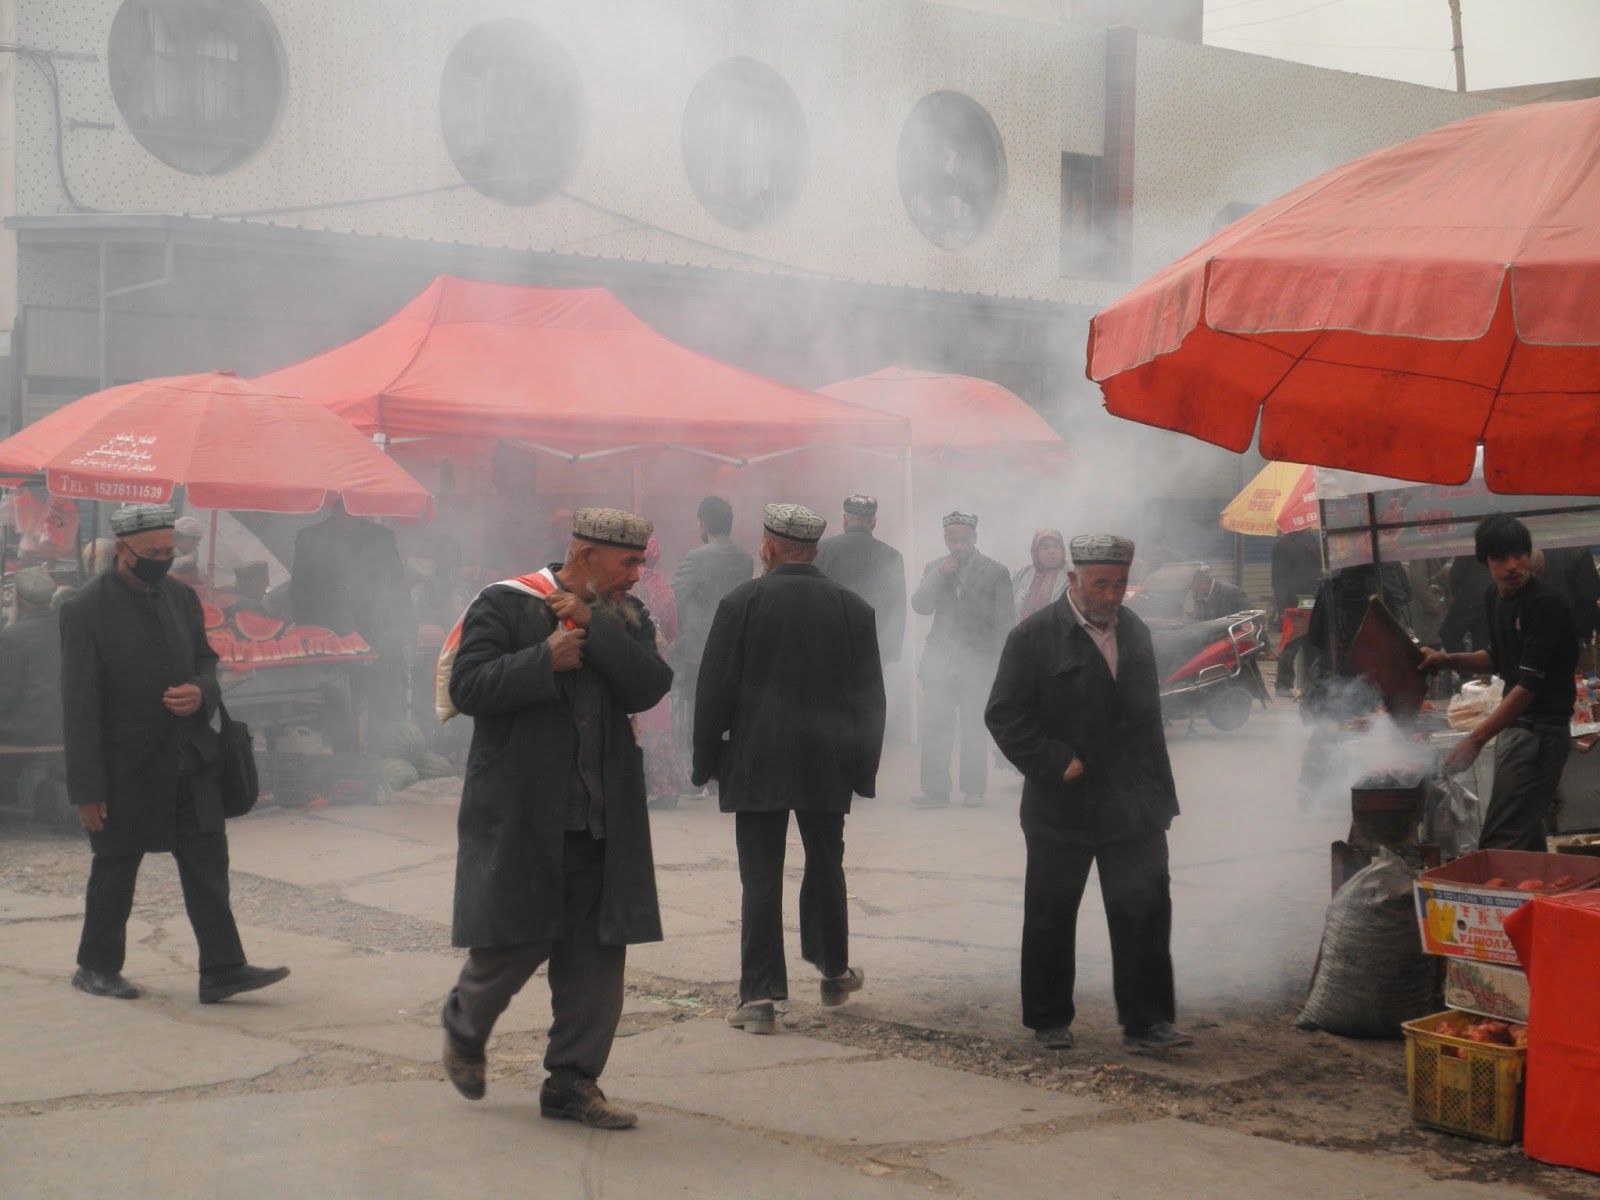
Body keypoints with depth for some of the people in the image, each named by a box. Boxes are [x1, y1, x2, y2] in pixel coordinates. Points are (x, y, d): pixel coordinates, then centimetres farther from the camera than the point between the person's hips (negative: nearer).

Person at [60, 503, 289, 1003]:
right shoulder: (86, 610, -12)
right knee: (115, 869, 9)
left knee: (208, 864, 2)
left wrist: (201, 693, -7)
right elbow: (79, 705, -12)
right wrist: (87, 788, -14)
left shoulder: (182, 597, 7)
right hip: (127, 769, -5)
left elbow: (207, 660, 19)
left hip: (191, 761, 5)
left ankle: (222, 970, 5)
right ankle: (96, 967, 26)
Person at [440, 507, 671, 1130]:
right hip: (519, 817, -5)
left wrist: (595, 627, -13)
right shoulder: (505, 605, -4)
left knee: (595, 954, 4)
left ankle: (572, 1081, 15)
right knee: (514, 944, 1)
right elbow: (468, 686, -14)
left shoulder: (626, 618, 11)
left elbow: (649, 688, -6)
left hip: (602, 822, 5)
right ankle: (465, 1024, 32)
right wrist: (546, 659, -18)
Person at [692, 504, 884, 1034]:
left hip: (757, 765, -3)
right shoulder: (853, 607, 3)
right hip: (828, 765, 3)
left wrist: (707, 759, 3)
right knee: (825, 866, 19)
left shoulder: (742, 602, -6)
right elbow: (870, 696, 6)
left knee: (761, 879, -1)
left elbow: (714, 689, -5)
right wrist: (864, 767, 12)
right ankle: (833, 972, 33)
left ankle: (760, 996, -3)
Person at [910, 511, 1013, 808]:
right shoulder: (934, 569, 12)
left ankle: (974, 789, 9)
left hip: (977, 662, -2)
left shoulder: (996, 572, 2)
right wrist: (939, 576, -11)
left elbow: (1005, 622, 1)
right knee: (935, 727, -2)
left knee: (974, 727, 1)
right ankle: (935, 790, 0)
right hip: (940, 661, 3)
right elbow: (920, 606, 1)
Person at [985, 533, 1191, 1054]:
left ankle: (1147, 1021, 6)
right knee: (1051, 919, 8)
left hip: (1133, 808, 4)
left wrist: (1161, 794, 15)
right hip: (1062, 809, -4)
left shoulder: (1135, 633, 10)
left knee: (1145, 911, -2)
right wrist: (1056, 764, -16)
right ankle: (1049, 1020, 22)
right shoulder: (1035, 636, -7)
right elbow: (1004, 716, -9)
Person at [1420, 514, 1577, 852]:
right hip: (1514, 724, 9)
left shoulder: (1545, 604, -18)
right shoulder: (1495, 599, 9)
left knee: (1499, 843, -13)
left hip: (1540, 730, -9)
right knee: (1527, 837, 16)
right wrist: (1449, 660, 9)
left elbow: (1529, 684, -22)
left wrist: (1477, 738, -23)